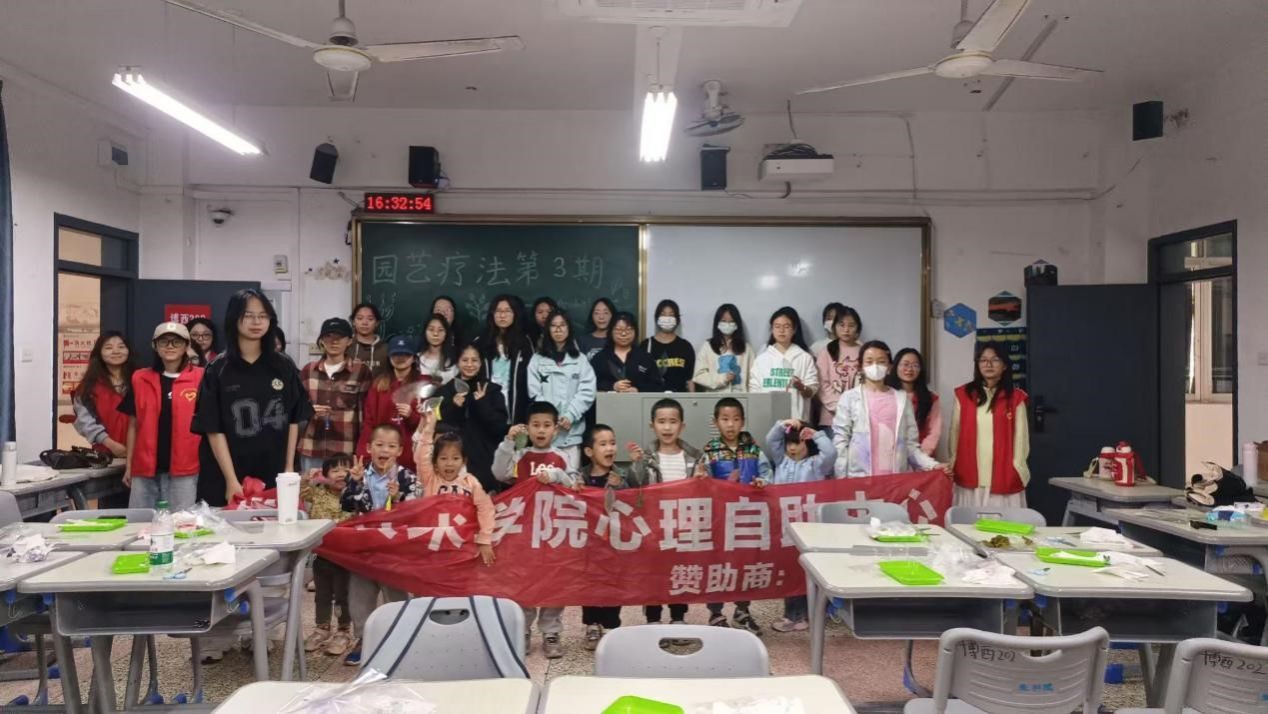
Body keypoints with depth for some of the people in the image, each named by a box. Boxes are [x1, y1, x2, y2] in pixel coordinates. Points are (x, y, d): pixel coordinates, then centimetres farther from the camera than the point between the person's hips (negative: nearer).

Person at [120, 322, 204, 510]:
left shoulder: (200, 379, 0)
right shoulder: (140, 379, 9)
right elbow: (133, 425, 13)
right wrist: (128, 466, 10)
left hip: (184, 470, -3)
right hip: (145, 469, 3)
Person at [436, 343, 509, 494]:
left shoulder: (493, 390, 6)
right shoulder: (445, 391, 9)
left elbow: (500, 427, -2)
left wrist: (482, 403, -12)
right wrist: (453, 407, -10)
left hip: (484, 462, -1)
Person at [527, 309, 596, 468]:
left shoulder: (580, 360, 12)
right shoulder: (537, 360, 11)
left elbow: (587, 392, 2)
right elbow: (535, 393, 3)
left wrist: (570, 416, -12)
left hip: (571, 430, 0)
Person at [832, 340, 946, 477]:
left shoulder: (902, 398, 11)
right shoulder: (850, 397, 4)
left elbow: (910, 443, 10)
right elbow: (840, 440, 0)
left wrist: (932, 465, -4)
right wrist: (841, 477, -8)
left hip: (897, 476, 2)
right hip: (860, 476, -2)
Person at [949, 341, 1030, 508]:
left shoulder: (1016, 397, 3)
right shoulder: (963, 394, 7)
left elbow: (1021, 438, 3)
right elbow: (955, 434, 9)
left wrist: (1018, 472, 0)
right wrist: (952, 469, 6)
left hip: (1004, 481, -1)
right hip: (968, 479, 2)